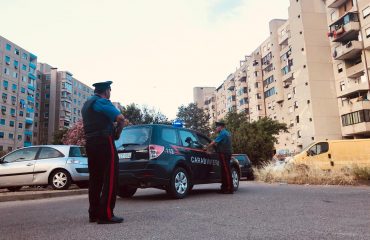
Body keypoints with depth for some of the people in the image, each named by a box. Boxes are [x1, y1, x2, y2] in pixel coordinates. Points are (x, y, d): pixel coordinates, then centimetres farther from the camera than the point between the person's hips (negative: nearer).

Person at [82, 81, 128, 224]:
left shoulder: (87, 104, 21)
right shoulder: (102, 102, -8)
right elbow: (120, 118, -18)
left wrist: (115, 124, 16)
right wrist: (118, 132, -1)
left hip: (90, 143, 9)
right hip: (104, 143, -9)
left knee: (95, 179, 12)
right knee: (110, 178, -7)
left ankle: (94, 214, 17)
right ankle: (106, 215, -8)